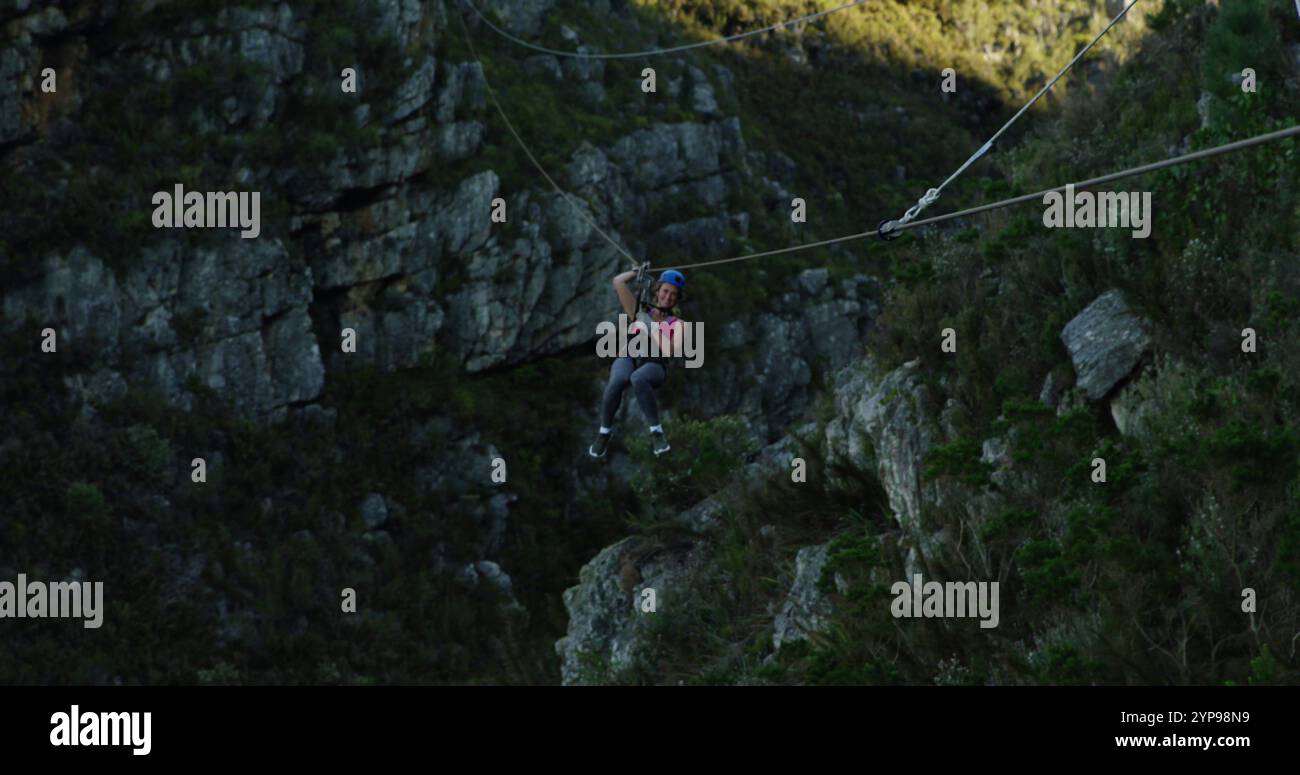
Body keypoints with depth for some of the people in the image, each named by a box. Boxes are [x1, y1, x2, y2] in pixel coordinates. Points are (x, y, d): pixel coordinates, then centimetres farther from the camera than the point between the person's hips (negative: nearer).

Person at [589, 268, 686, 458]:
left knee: (638, 378, -41)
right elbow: (618, 282, 18)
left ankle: (656, 431, -32)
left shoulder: (676, 324, 19)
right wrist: (638, 272, 31)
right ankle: (605, 430, -17)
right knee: (618, 380, -37)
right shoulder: (640, 311, 24)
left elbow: (670, 350, -1)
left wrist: (652, 326, 0)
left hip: (654, 365, -2)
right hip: (628, 357, 2)